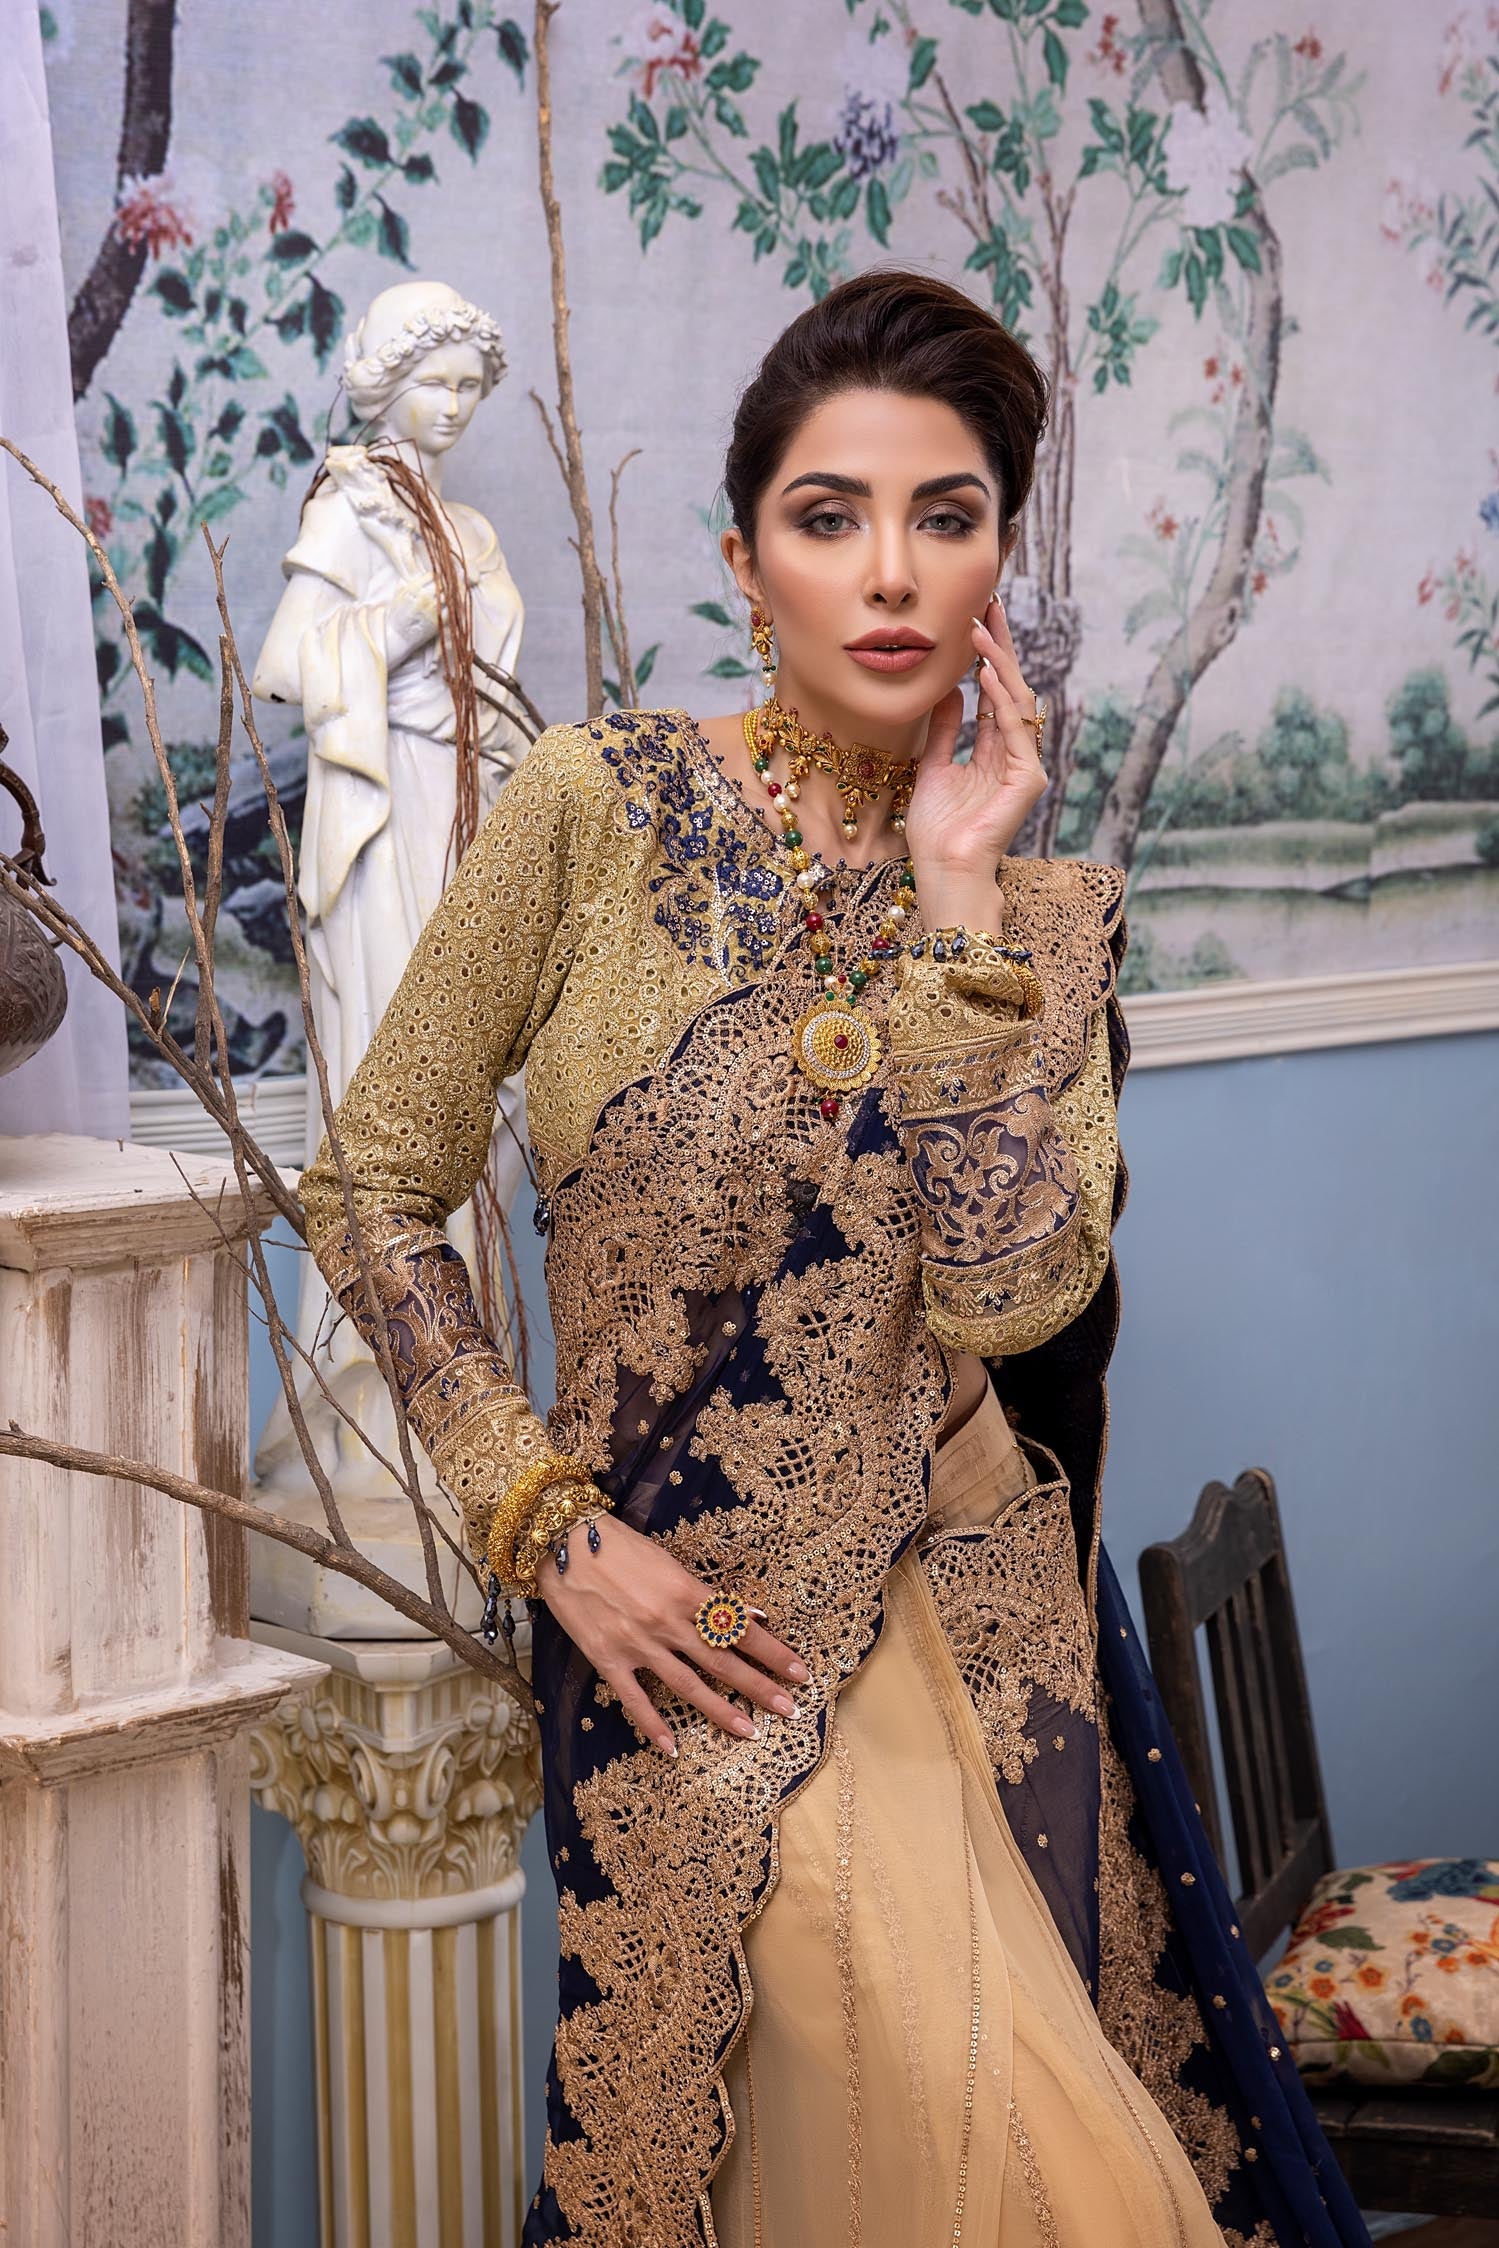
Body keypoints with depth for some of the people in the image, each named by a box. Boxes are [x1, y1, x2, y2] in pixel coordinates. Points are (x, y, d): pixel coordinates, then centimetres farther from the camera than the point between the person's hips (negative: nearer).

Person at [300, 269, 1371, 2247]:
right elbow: (376, 1196, -3)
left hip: (977, 1610, 3)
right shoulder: (600, 806, -8)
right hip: (694, 1621, -3)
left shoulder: (1052, 901, 1)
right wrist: (550, 1528, -9)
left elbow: (1010, 1299, -14)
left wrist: (957, 896, -15)